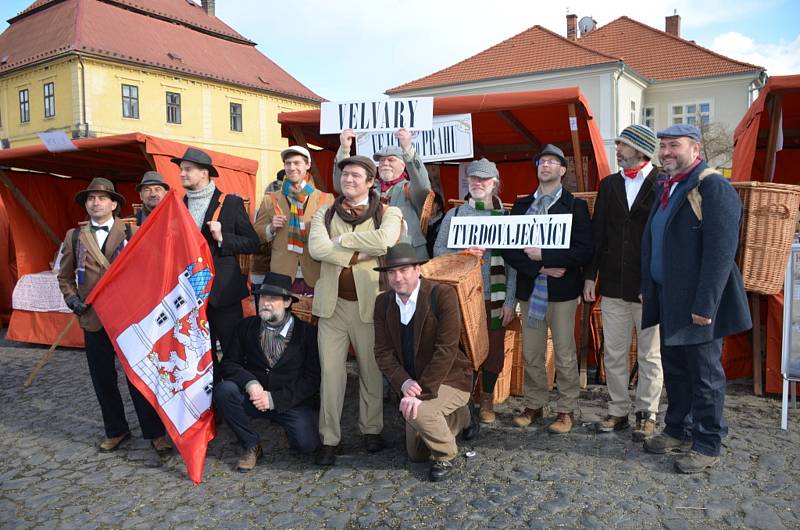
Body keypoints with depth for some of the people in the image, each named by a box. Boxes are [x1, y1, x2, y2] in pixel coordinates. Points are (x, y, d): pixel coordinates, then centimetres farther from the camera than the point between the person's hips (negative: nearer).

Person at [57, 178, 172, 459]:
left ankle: (155, 431, 11)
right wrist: (72, 299, 3)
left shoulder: (132, 233, -1)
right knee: (103, 378, 11)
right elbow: (64, 276, 17)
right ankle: (115, 430, 27)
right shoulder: (74, 236, 9)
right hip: (93, 318, 3)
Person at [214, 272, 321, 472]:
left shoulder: (307, 332, -5)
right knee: (224, 390, -25)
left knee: (306, 444, -24)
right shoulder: (246, 326, 4)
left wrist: (275, 399, -15)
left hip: (293, 402, -2)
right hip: (253, 396, 3)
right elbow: (228, 363, 1)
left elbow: (313, 377, -7)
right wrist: (249, 383, -20)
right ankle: (252, 446, -5)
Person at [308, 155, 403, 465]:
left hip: (368, 303, -1)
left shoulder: (387, 213, 3)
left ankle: (371, 430, 26)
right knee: (330, 371, 1)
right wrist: (361, 254, -12)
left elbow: (384, 241, -20)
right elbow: (316, 248, -9)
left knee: (371, 369, 8)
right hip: (332, 303, 2)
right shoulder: (324, 214, 10)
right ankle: (329, 438, 11)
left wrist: (341, 240, -9)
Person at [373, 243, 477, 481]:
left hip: (450, 380, -6)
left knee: (418, 412, -35)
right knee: (417, 455, 17)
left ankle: (445, 455, -2)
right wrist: (404, 382, -23)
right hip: (413, 384, 6)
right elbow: (383, 352, -6)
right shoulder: (383, 302, -5)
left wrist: (423, 392, -31)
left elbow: (446, 350, -27)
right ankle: (460, 417, 44)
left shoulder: (443, 295, -22)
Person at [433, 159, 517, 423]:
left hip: (495, 297, 0)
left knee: (494, 349, 5)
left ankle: (487, 400, 26)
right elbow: (438, 250, 4)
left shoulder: (505, 217, 4)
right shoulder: (454, 214, 7)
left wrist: (510, 301, -4)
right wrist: (463, 253, -15)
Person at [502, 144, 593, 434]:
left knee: (565, 354, 3)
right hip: (529, 289, 3)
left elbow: (584, 250, -10)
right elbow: (508, 249, 2)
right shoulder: (521, 206, 10)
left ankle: (566, 410, 16)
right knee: (531, 354, 10)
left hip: (562, 290, -3)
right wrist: (539, 268, -11)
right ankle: (534, 405, 24)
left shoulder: (575, 206, 0)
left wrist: (544, 255, -16)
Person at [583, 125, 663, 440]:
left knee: (649, 355, 8)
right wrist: (590, 275, 6)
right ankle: (618, 411, 24)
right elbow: (597, 232, 10)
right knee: (613, 353, 11)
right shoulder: (609, 184, 10)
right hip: (613, 285, 5)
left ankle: (646, 414, 21)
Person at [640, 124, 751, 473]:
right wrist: (648, 290, 15)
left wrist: (704, 305, -23)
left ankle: (707, 446, 18)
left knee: (705, 375, 4)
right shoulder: (665, 188, 14)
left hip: (697, 304, -8)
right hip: (669, 299, 8)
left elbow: (721, 251, -21)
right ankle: (678, 431, 33)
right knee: (674, 369, 18)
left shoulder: (713, 188, -14)